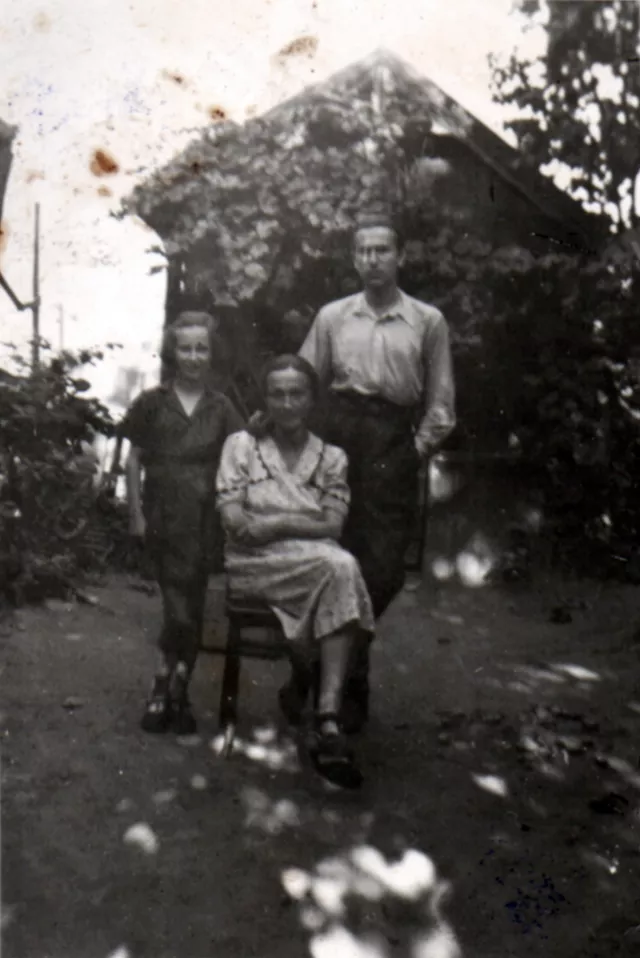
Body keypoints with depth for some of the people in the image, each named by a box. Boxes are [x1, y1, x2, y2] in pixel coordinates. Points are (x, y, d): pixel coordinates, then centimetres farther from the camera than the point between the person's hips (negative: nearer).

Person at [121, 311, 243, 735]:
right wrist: (136, 514, 1)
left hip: (203, 518, 2)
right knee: (181, 609, -6)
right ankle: (176, 692, 8)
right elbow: (135, 460, 6)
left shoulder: (220, 408, 7)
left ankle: (168, 689, 18)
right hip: (164, 517, -2)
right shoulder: (152, 403, 3)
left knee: (193, 606, 5)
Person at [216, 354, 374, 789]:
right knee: (340, 566, -32)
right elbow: (234, 520, -1)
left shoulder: (331, 457, 15)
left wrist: (276, 523, -12)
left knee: (339, 573, -36)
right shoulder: (241, 445, 11)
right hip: (253, 565, -2)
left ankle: (328, 724, -37)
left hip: (318, 567, 2)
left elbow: (333, 526, 1)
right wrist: (303, 523, -10)